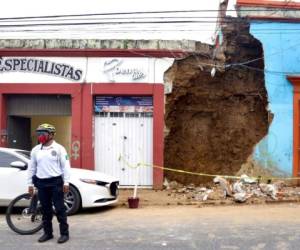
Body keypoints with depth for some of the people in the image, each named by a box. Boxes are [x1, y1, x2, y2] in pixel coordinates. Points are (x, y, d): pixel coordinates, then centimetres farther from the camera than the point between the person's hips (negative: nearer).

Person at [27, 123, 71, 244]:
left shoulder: (59, 148, -4)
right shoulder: (35, 150, 9)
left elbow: (65, 166, -6)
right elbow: (31, 168, 14)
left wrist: (66, 182, -11)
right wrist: (30, 183, 11)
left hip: (56, 182, -5)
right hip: (41, 183, 5)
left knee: (59, 208, -1)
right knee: (45, 209, 11)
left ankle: (64, 233, 7)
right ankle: (47, 233, 22)